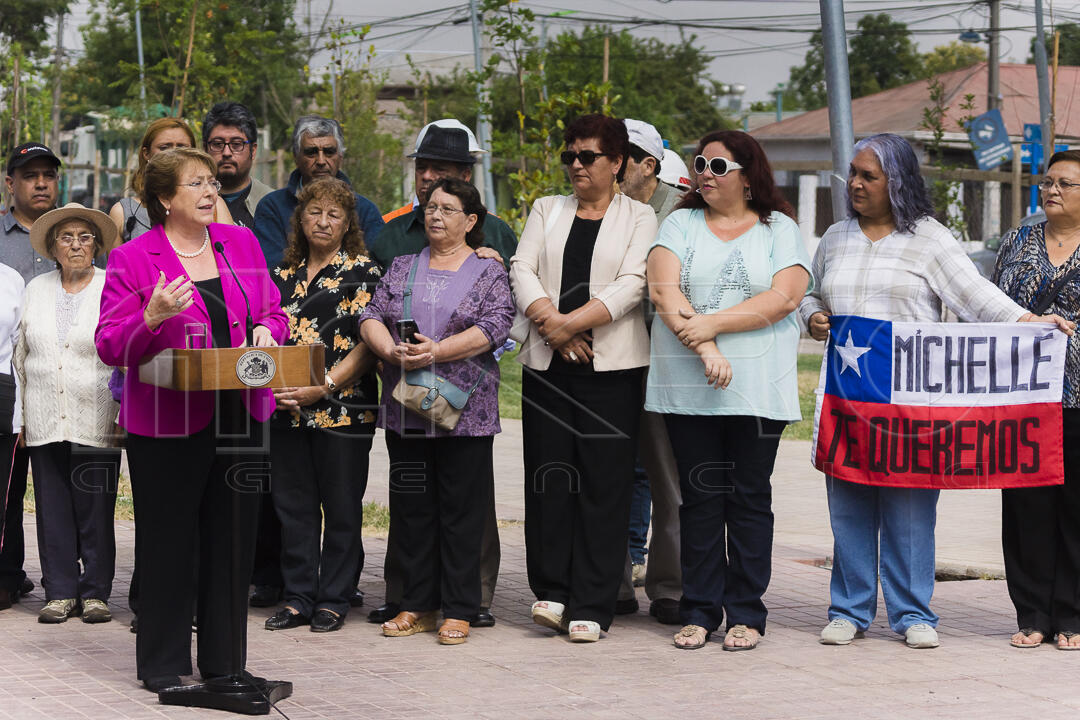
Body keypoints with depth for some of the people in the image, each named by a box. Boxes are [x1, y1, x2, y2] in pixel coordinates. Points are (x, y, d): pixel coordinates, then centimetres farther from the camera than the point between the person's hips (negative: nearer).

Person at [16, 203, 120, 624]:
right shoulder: (36, 290, 13)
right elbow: (21, 356, 17)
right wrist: (22, 414, 12)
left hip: (95, 420, -3)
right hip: (44, 422, 3)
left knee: (95, 508, -1)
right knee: (52, 507, 3)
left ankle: (96, 593, 8)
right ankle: (61, 593, 11)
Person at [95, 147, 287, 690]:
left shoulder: (241, 243, 11)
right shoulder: (132, 260, -4)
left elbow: (274, 313, 18)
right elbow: (110, 346, -7)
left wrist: (265, 331, -5)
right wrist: (153, 317, -25)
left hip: (240, 414, 5)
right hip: (166, 419, -5)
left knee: (234, 540, 10)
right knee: (167, 543, 2)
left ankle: (225, 660, 20)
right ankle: (162, 663, 12)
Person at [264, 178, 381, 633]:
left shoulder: (362, 272, -1)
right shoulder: (283, 274, 14)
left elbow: (367, 344, -9)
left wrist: (324, 387, -17)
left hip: (342, 408, -5)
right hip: (287, 408, 5)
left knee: (341, 507, 2)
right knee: (293, 506, 7)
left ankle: (334, 600, 11)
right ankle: (298, 598, 15)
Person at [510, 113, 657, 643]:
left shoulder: (639, 218, 8)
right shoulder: (546, 210, 17)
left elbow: (631, 285, -6)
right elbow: (522, 270, 4)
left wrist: (570, 323, -13)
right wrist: (551, 324, -12)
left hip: (612, 366, -3)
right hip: (547, 365, 3)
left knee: (603, 481, -4)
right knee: (549, 477, -1)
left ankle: (591, 608, 0)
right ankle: (552, 591, 7)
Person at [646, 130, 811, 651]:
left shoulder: (779, 229, 8)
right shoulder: (681, 224, 11)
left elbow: (784, 298, -7)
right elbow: (663, 289, -3)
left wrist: (712, 323, -14)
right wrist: (705, 349, -16)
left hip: (759, 388, -1)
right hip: (688, 388, 1)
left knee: (750, 498, 1)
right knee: (700, 498, 3)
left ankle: (746, 614, 8)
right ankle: (699, 612, 9)